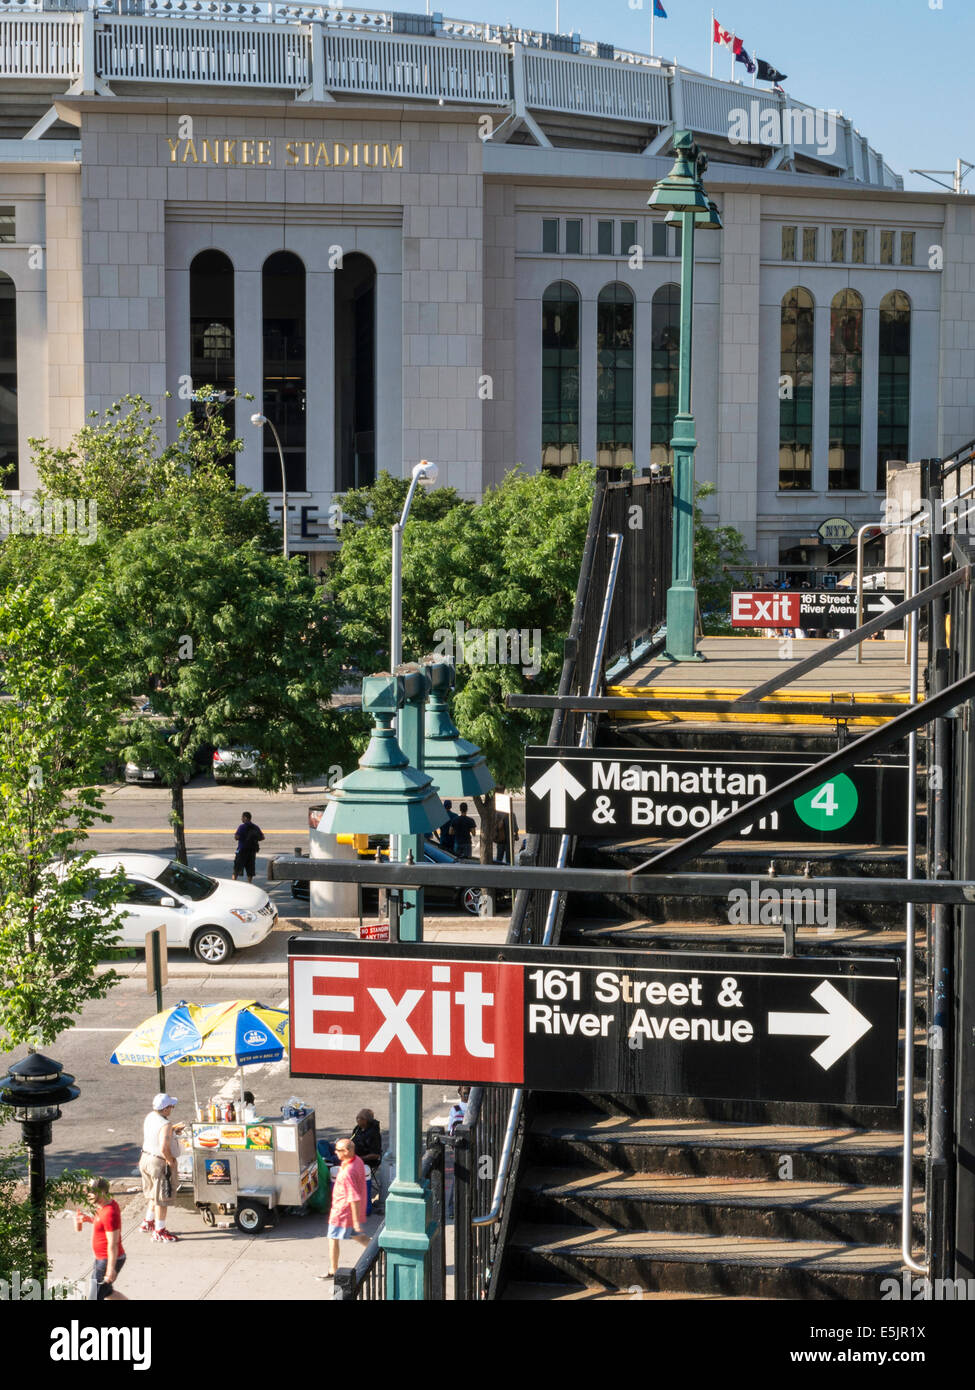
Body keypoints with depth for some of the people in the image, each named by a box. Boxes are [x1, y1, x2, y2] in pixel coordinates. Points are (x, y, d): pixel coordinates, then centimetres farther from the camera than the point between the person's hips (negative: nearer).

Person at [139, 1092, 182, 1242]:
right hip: (160, 1163, -9)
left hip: (146, 1158, 9)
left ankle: (148, 1222, 38)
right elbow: (164, 1148, -31)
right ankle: (159, 1231, 14)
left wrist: (173, 1131, 10)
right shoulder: (165, 1124, -26)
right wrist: (171, 1161, -16)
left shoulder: (149, 1117, 1)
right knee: (162, 1198, 5)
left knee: (154, 1194, 26)